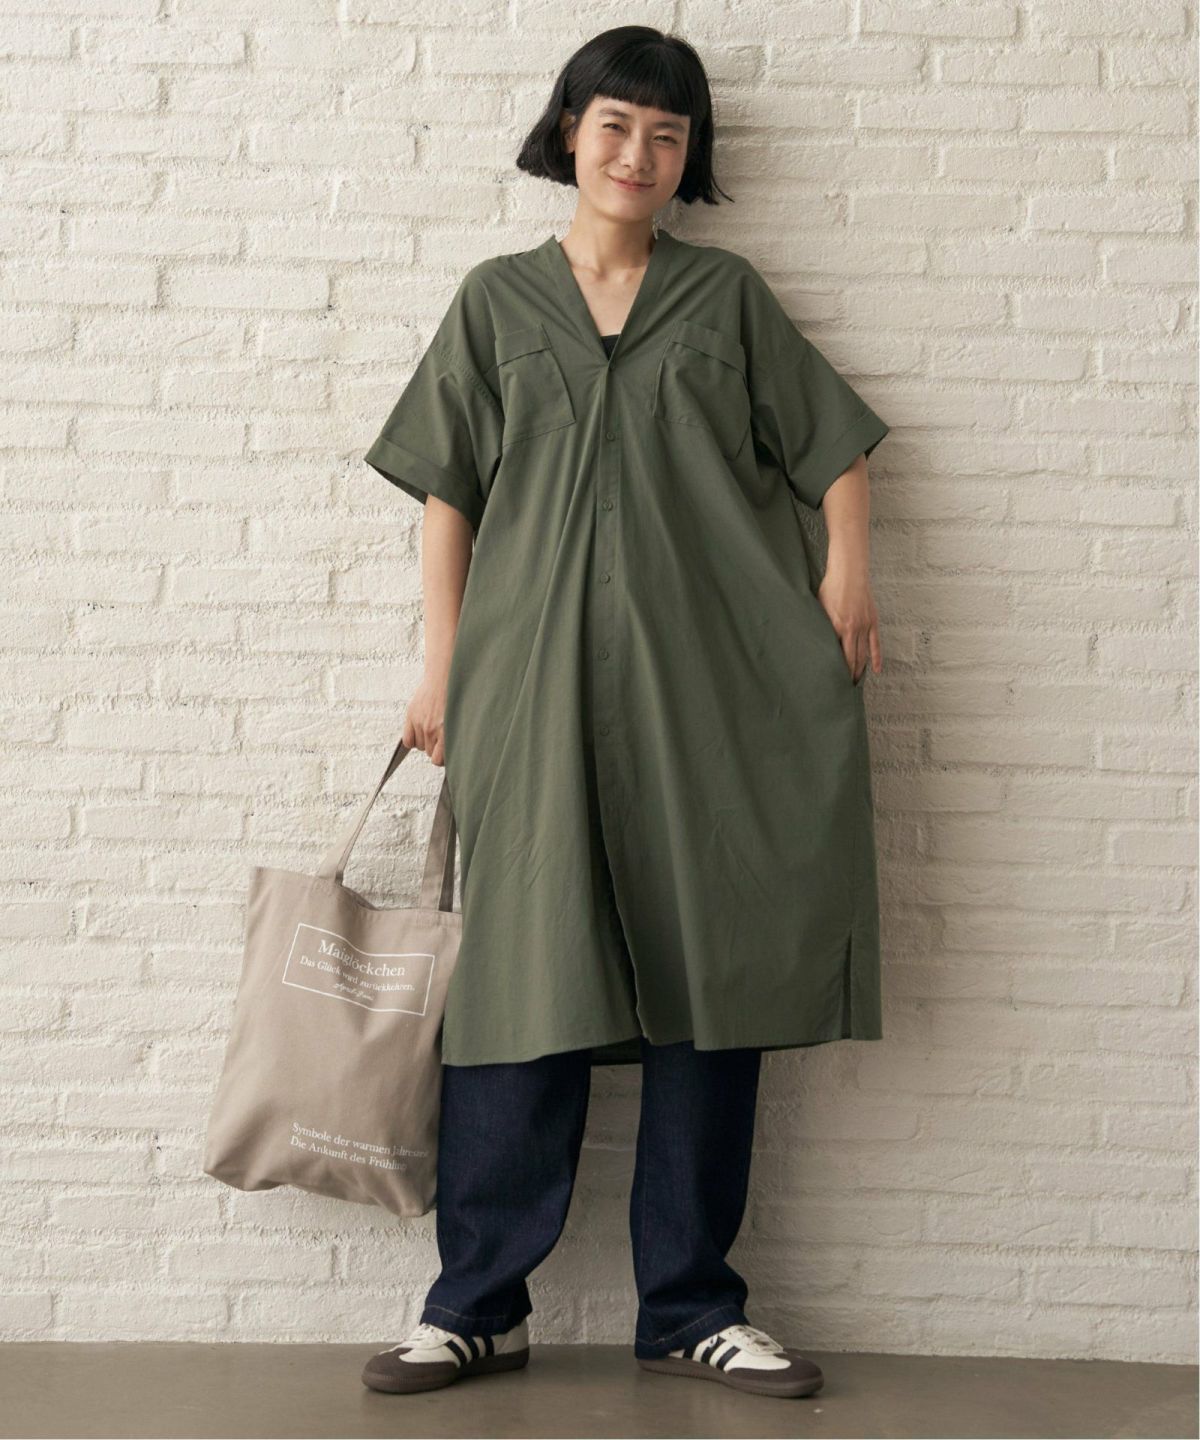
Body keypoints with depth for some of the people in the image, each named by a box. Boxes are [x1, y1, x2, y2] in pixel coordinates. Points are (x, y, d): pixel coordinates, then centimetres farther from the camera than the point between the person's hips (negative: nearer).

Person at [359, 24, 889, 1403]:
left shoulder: (727, 294, 14)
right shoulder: (498, 299, 13)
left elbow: (834, 447, 13)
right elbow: (448, 492, 10)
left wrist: (845, 576, -4)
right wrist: (440, 666, 4)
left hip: (712, 683, 1)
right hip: (539, 681, -1)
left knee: (712, 978, 1)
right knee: (530, 977, -3)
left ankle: (691, 1307, 11)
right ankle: (478, 1303, 8)